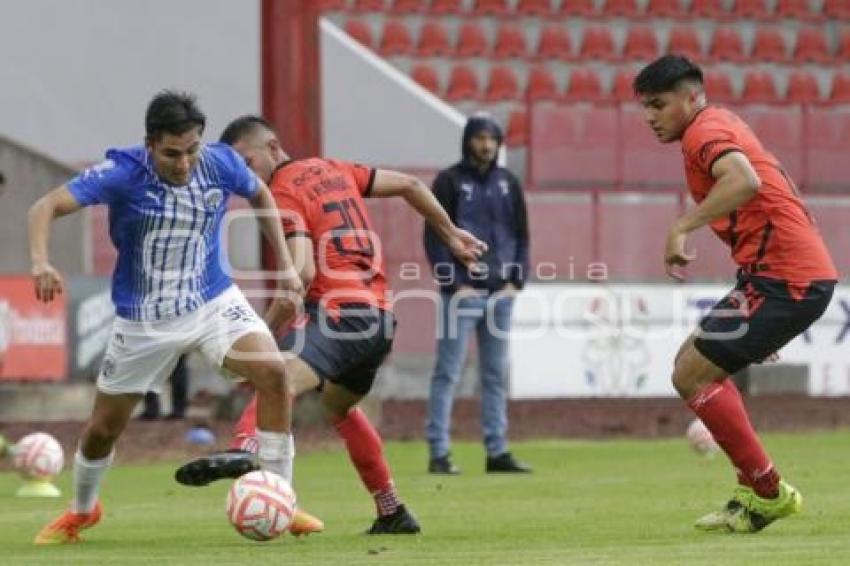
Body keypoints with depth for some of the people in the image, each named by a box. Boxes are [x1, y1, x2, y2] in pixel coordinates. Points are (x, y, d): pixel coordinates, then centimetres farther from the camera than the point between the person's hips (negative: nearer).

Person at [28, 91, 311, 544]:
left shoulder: (221, 163, -13)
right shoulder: (122, 174, -22)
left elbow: (261, 196, 10)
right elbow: (46, 207, -28)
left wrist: (285, 266, 6)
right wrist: (41, 262, -46)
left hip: (213, 302, 1)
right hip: (143, 320, -1)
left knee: (274, 373, -25)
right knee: (102, 429, 10)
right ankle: (81, 510, 43)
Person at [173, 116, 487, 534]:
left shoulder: (284, 193, -4)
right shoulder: (332, 170, 20)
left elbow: (303, 272, -17)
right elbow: (409, 185, 26)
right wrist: (451, 235, 37)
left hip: (338, 310, -9)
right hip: (381, 315, 9)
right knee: (338, 405, 32)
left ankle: (245, 450, -64)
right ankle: (392, 512, 37)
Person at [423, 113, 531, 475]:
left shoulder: (508, 183, 12)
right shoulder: (449, 182, -1)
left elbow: (521, 235, 16)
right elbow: (434, 237, -5)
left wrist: (515, 280, 3)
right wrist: (454, 285, -11)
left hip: (500, 293, 5)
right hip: (462, 292, -5)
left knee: (496, 376, 7)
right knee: (448, 373, -5)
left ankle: (497, 452, 10)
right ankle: (439, 453, -5)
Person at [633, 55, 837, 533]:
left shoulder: (704, 131, -10)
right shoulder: (721, 123, 22)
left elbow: (744, 181, -31)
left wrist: (683, 227, -28)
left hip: (781, 276, -11)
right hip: (808, 273, 11)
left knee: (692, 375, -9)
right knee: (693, 362, 17)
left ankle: (767, 493, -3)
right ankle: (755, 493, 14)